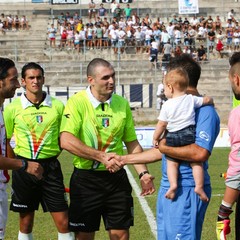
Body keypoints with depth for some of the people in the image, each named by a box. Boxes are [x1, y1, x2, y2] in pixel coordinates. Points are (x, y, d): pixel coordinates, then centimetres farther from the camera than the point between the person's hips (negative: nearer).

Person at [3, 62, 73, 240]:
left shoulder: (57, 106, 1)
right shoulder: (13, 108, -2)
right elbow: (4, 141, 7)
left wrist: (51, 156, 5)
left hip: (50, 167, 0)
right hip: (24, 167, 0)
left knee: (63, 223, -2)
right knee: (26, 224, 9)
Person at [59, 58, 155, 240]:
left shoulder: (122, 104, 3)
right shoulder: (77, 102, -11)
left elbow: (132, 143, 11)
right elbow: (66, 141, -24)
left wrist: (143, 173, 2)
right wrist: (101, 156, -26)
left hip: (116, 178, 3)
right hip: (86, 179, -3)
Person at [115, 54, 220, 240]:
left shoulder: (205, 111, -15)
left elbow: (200, 152, -28)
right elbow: (162, 151, 22)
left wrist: (166, 148, -16)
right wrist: (124, 159, 22)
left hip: (187, 191, -10)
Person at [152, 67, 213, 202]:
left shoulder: (167, 105, -1)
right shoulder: (191, 99, 4)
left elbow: (161, 125, 1)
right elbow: (207, 100, 13)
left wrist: (155, 138, 14)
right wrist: (210, 101, 37)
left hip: (173, 137, -1)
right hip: (190, 134, 1)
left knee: (172, 163, 8)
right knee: (196, 161, 6)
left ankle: (173, 184, -11)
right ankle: (199, 186, -6)